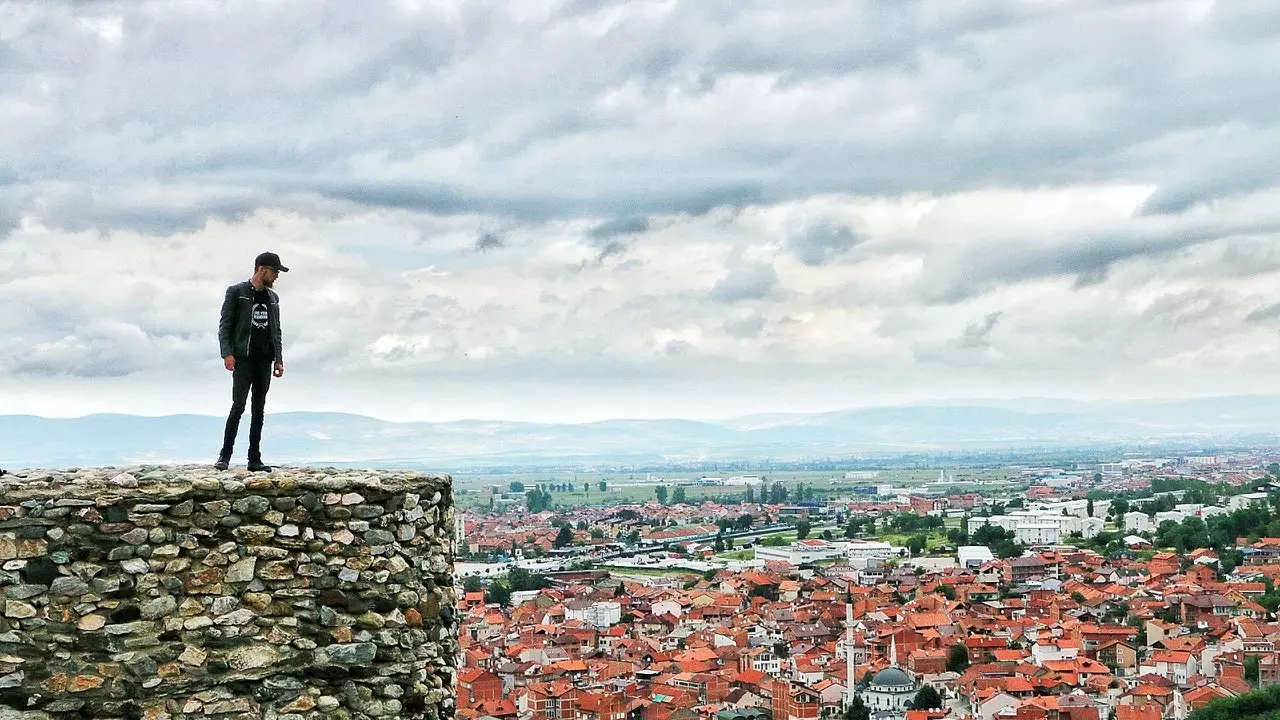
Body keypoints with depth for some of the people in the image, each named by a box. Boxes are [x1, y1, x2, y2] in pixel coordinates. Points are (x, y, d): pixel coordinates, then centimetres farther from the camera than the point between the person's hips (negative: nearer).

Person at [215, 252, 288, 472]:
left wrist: (278, 359, 9)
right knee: (238, 407, -10)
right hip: (243, 359, -6)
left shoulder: (273, 297, 16)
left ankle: (255, 459, 7)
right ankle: (225, 456, -2)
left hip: (265, 361, 6)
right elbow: (224, 325, -4)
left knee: (259, 410, 5)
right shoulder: (236, 292, -1)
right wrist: (227, 353, -15)